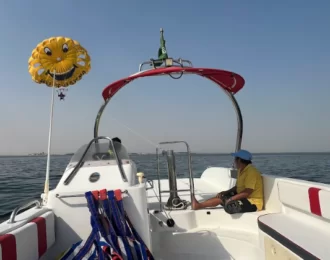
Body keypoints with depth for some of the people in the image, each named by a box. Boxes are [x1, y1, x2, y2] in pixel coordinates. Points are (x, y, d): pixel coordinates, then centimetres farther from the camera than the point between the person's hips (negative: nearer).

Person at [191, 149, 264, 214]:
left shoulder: (251, 171, -20)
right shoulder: (241, 170, 10)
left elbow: (248, 192, -26)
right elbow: (237, 187, 14)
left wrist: (231, 199, -24)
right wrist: (226, 192, 1)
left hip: (253, 203, -10)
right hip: (244, 198, 10)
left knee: (230, 205, -22)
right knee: (221, 196, 7)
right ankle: (199, 205, 8)